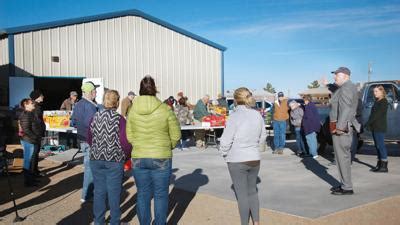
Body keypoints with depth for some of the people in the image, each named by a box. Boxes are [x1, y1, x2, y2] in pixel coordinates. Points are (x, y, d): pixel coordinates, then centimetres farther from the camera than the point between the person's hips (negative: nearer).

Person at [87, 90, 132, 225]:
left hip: (96, 159, 4)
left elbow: (89, 139, 9)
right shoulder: (119, 119, -11)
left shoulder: (95, 117, 3)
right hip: (114, 160, -4)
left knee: (99, 191, 13)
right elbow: (125, 142, -15)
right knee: (114, 192, 7)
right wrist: (127, 155, 2)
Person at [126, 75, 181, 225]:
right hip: (161, 158, -2)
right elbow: (176, 135, -5)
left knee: (143, 195, 15)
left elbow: (129, 136, 2)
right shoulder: (165, 109, -11)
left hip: (138, 158, 3)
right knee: (160, 195, 11)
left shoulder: (132, 110, -4)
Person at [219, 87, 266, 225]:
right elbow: (263, 137, 8)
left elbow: (225, 141, -14)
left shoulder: (234, 117, -17)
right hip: (255, 159, 5)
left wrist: (225, 153, 4)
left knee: (242, 194, 8)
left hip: (237, 161, -5)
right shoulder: (258, 115, -2)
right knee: (252, 191, 20)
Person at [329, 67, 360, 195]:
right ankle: (345, 184, 24)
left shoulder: (346, 87, -13)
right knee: (344, 156, 15)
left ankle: (347, 188, 1)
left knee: (342, 157, -5)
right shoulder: (349, 87, 18)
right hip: (345, 127, 11)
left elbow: (345, 109, -22)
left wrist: (339, 127, -25)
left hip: (341, 128, -11)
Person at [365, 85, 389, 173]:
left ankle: (384, 166, -5)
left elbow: (377, 114, -17)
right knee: (377, 146, 10)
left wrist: (368, 123, -15)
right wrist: (369, 124, 6)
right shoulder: (377, 101, 19)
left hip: (380, 127, -9)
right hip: (375, 127, 9)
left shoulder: (383, 102, -9)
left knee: (380, 145, -8)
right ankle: (379, 164, 15)